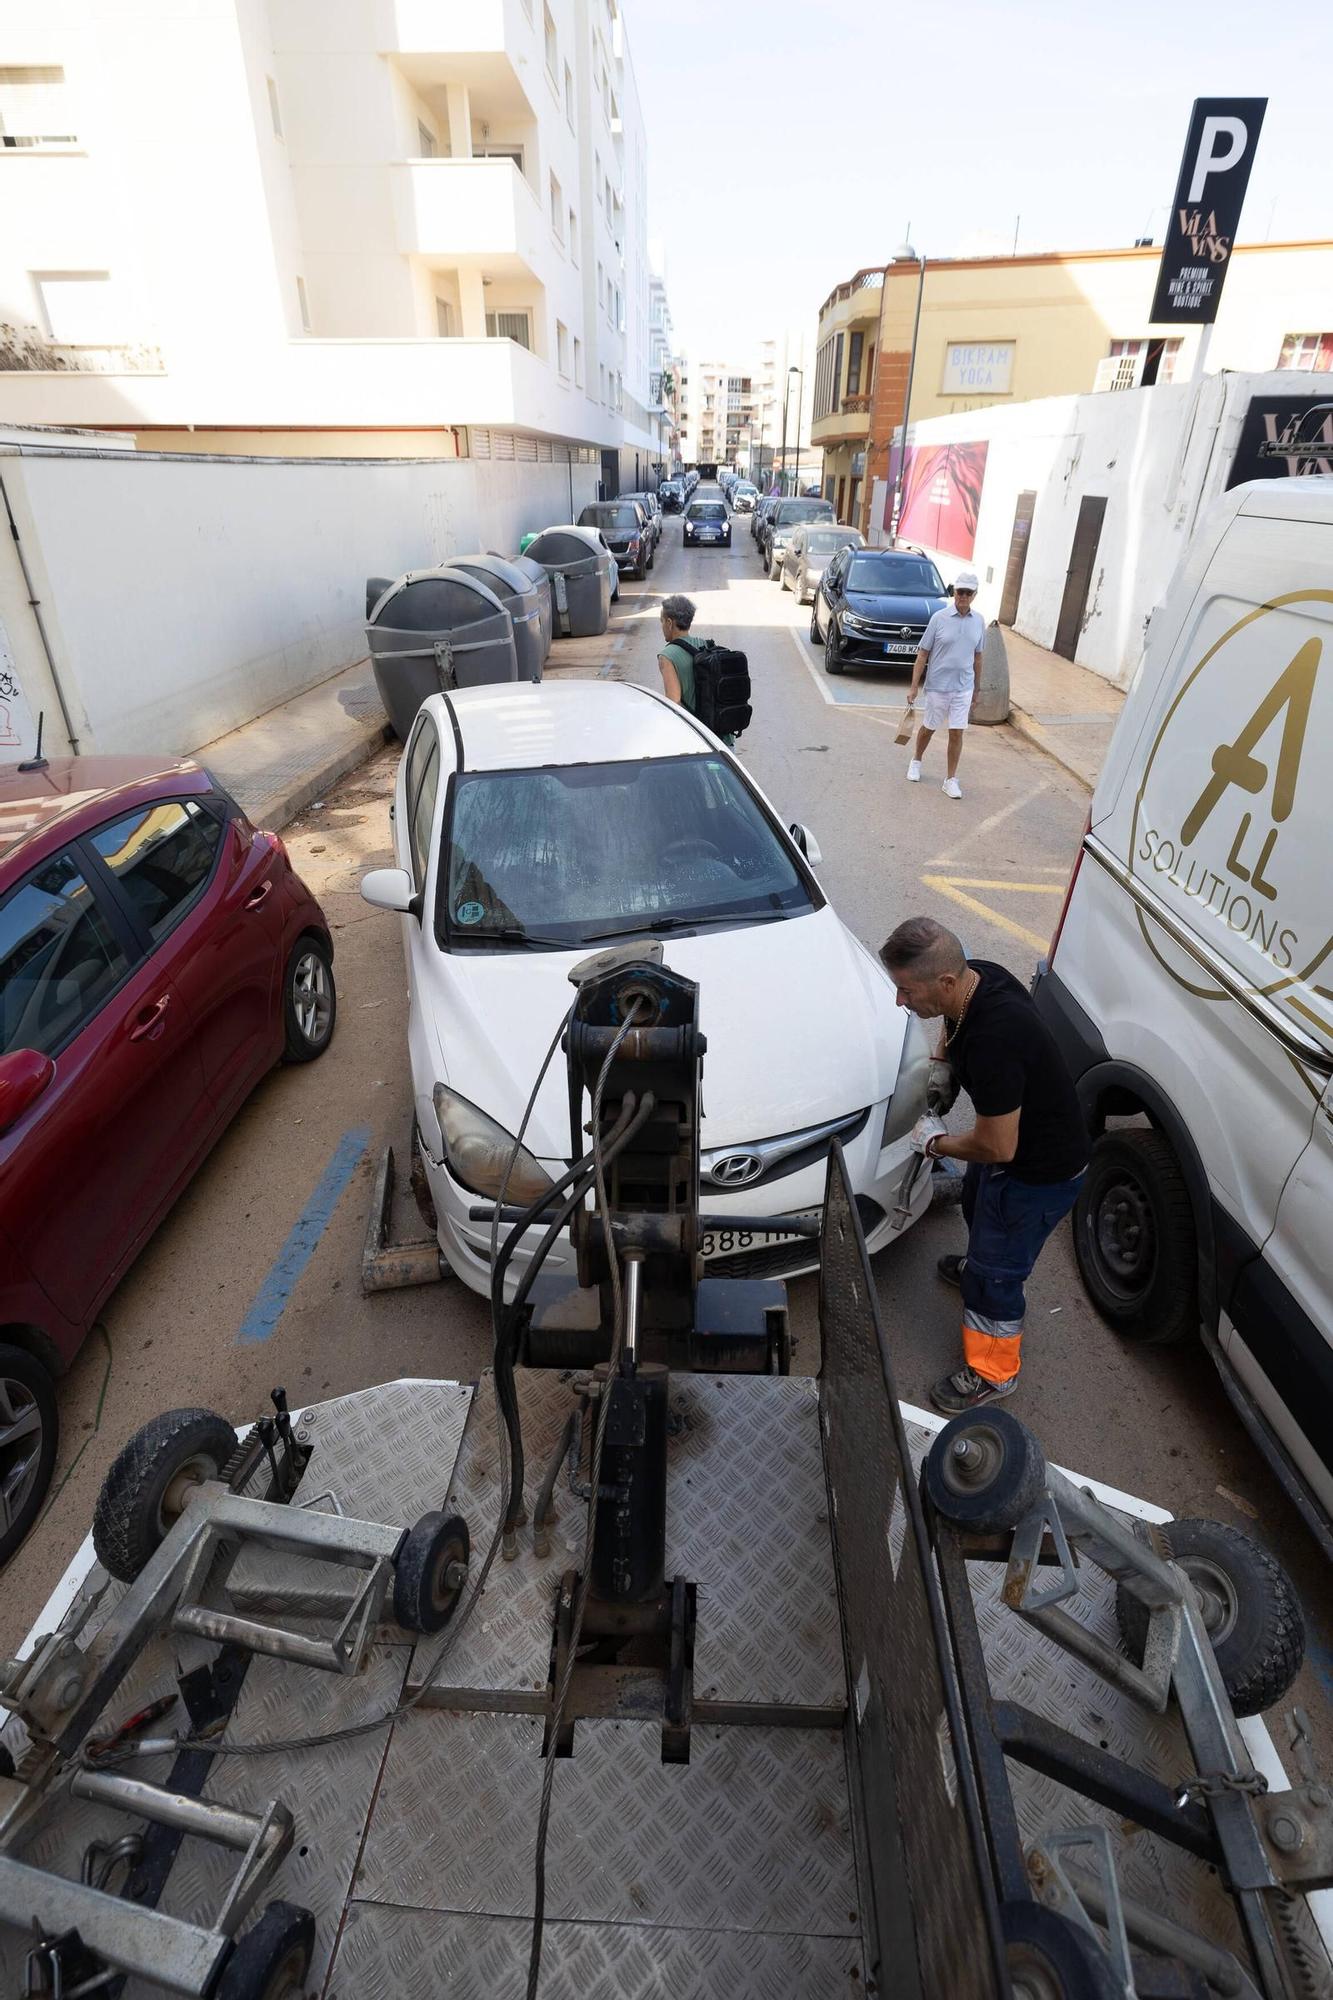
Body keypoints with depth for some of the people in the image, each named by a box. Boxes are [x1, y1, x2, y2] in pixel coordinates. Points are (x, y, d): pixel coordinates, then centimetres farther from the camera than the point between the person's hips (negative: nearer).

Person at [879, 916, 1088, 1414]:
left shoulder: (993, 1040, -42)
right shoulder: (975, 977, -15)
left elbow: (998, 1148, -31)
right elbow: (955, 1031, 13)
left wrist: (937, 1143, -15)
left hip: (1040, 1172, -9)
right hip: (1011, 1138, 9)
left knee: (995, 1271, 8)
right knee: (977, 1210, 34)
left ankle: (992, 1373, 32)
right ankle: (979, 1264, 65)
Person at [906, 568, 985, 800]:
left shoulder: (979, 621, 3)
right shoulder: (939, 618, -8)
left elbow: (977, 656, 12)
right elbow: (922, 654, -6)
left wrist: (977, 688, 13)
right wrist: (913, 687, -10)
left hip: (963, 689, 2)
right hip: (937, 686, -2)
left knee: (956, 734, 0)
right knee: (928, 728, 14)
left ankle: (951, 779, 8)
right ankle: (916, 761, 39)